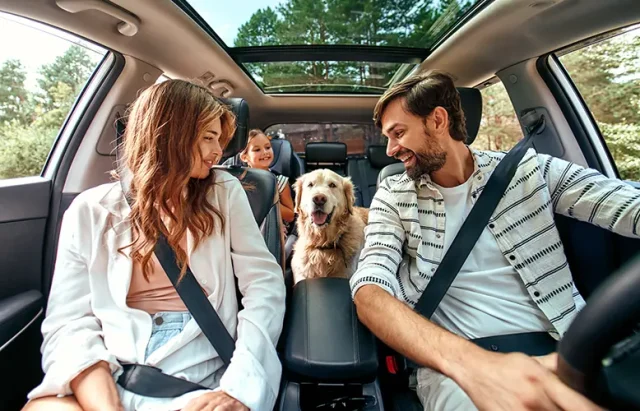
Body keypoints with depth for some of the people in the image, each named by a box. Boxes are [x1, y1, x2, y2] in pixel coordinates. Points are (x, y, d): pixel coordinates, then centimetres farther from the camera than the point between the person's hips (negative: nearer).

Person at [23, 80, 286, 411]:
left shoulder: (225, 193, 2)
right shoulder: (91, 211, 3)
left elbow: (265, 283, -5)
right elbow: (69, 324, -3)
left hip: (201, 372, 0)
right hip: (110, 374, 1)